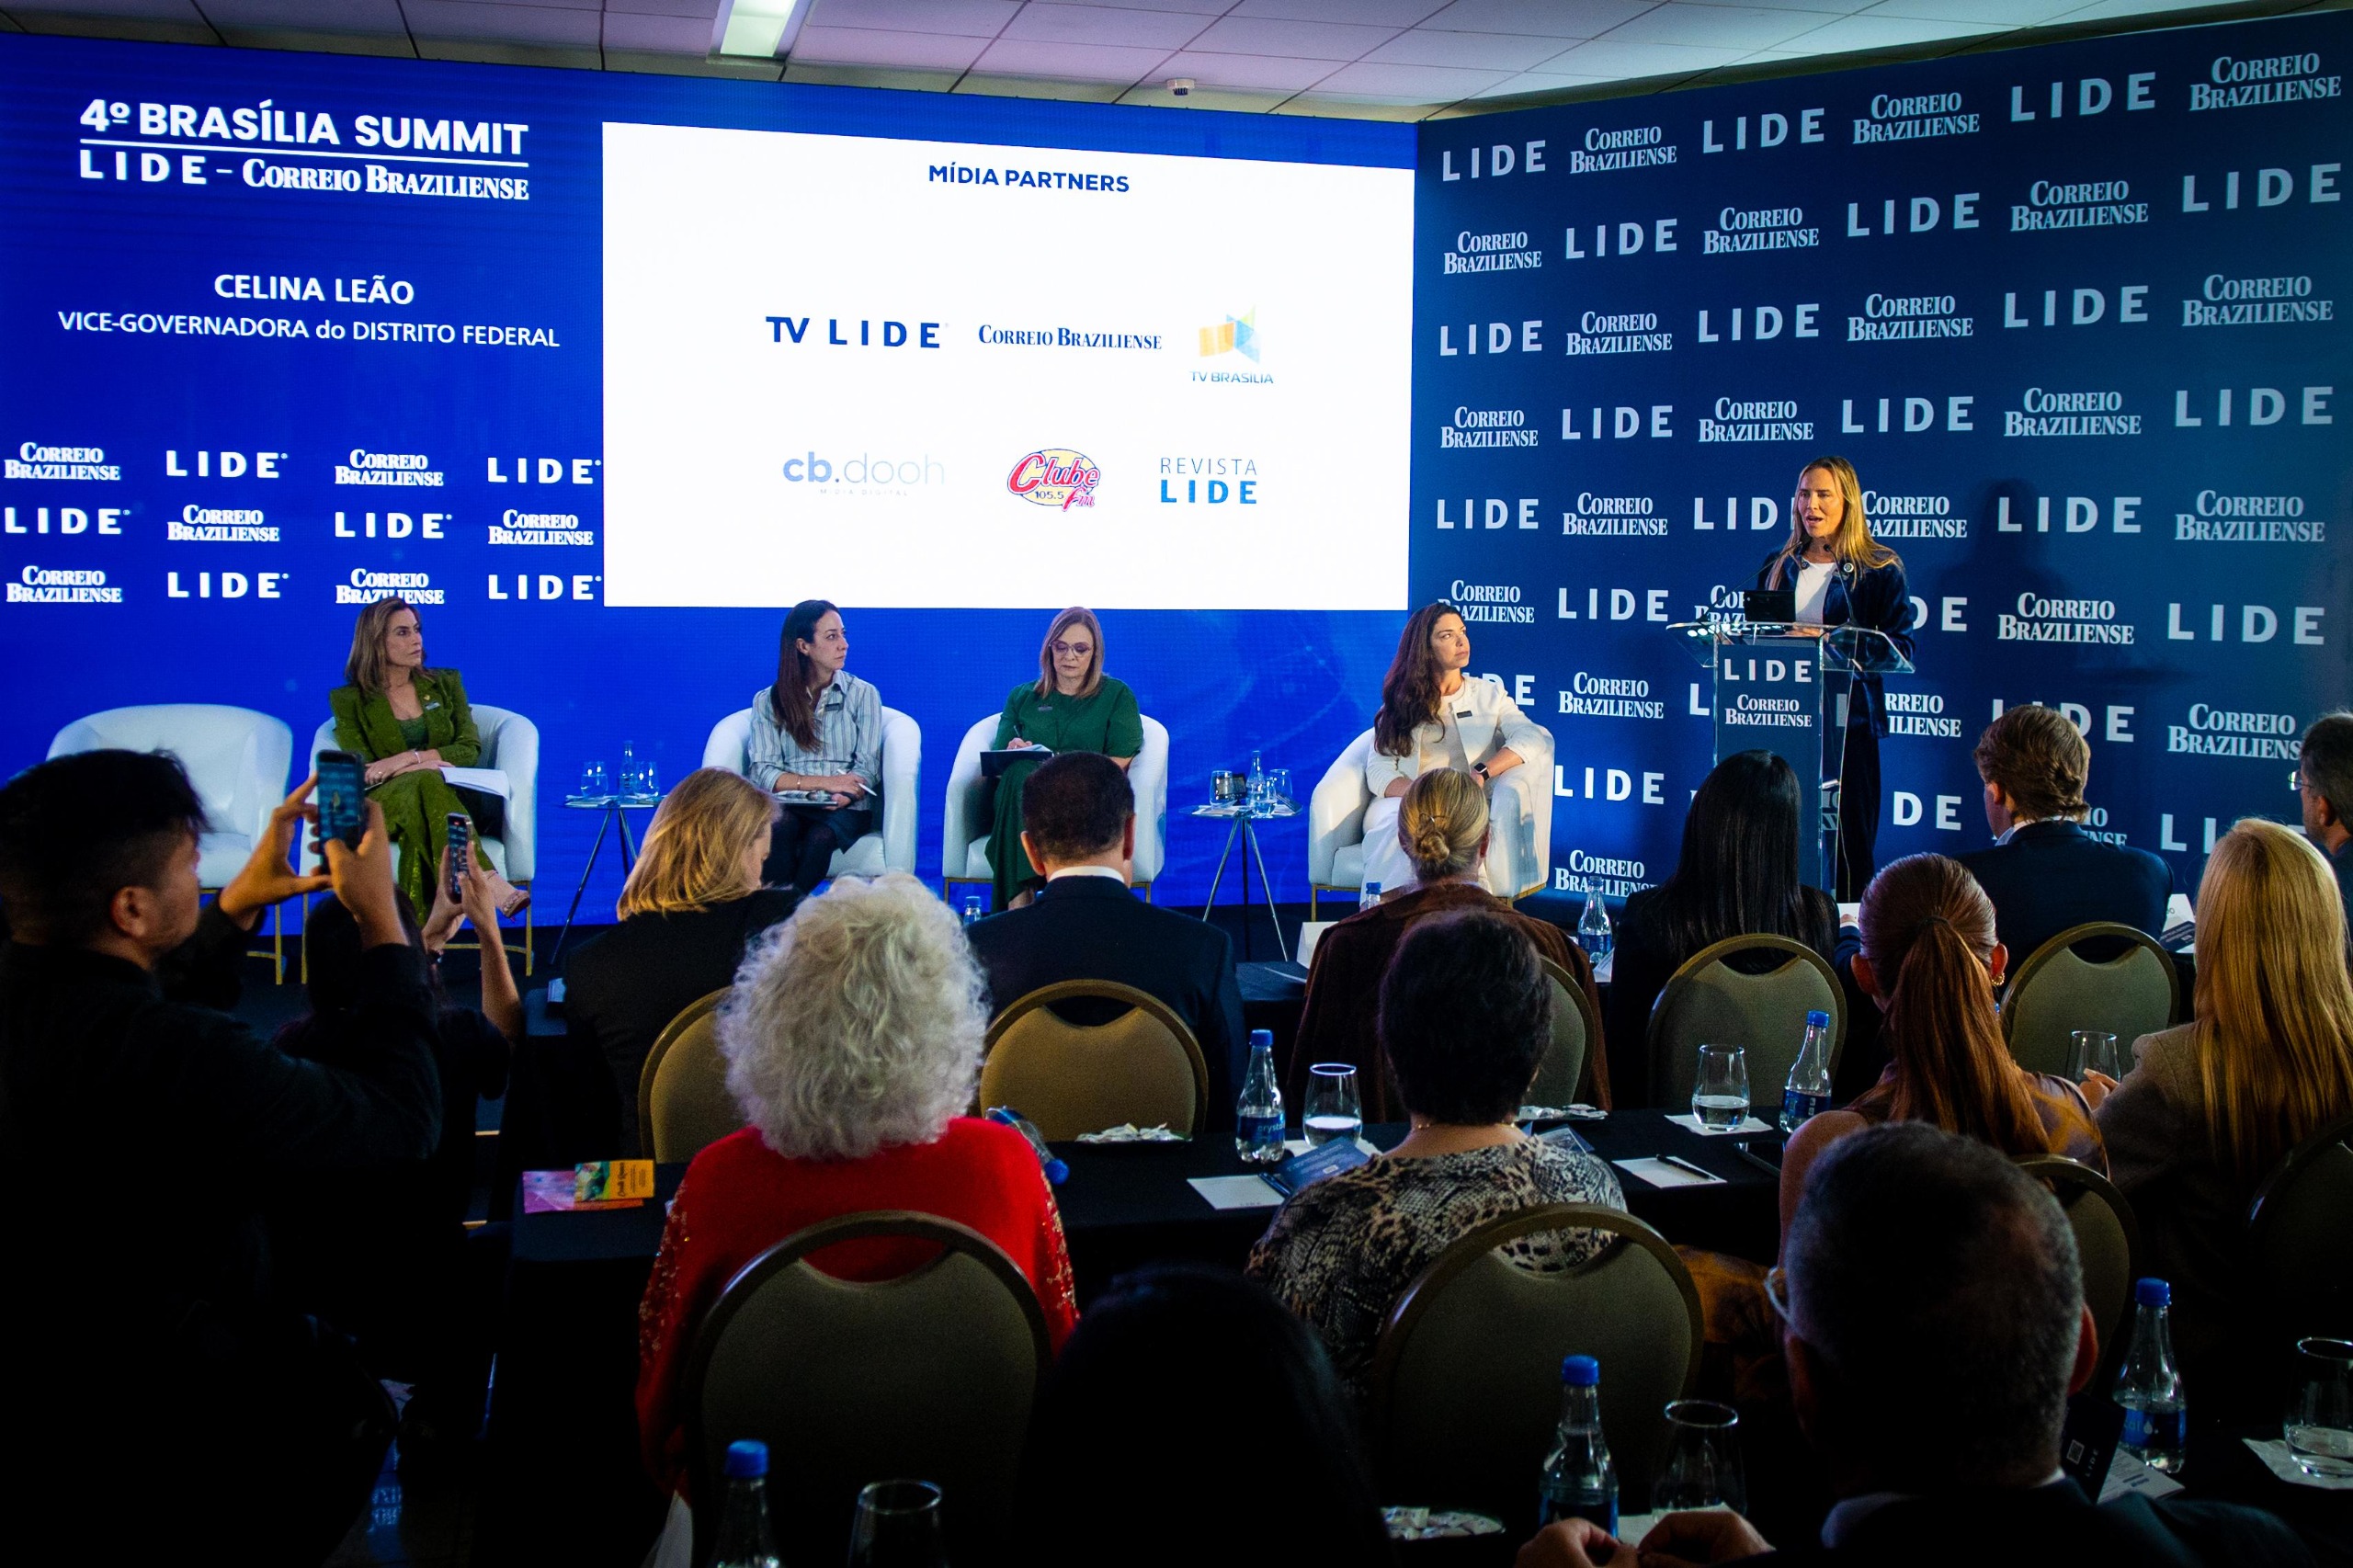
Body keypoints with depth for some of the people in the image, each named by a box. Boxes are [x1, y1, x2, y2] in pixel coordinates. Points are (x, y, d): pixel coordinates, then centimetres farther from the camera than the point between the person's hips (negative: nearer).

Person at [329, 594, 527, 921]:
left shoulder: (445, 683, 18)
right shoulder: (348, 700, 12)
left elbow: (470, 750, 4)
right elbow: (360, 770, -1)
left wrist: (409, 758, -13)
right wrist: (424, 767, -16)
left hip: (450, 796, 2)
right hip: (386, 803, -1)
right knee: (427, 782, -37)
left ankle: (425, 929, -54)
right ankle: (492, 885, -57)